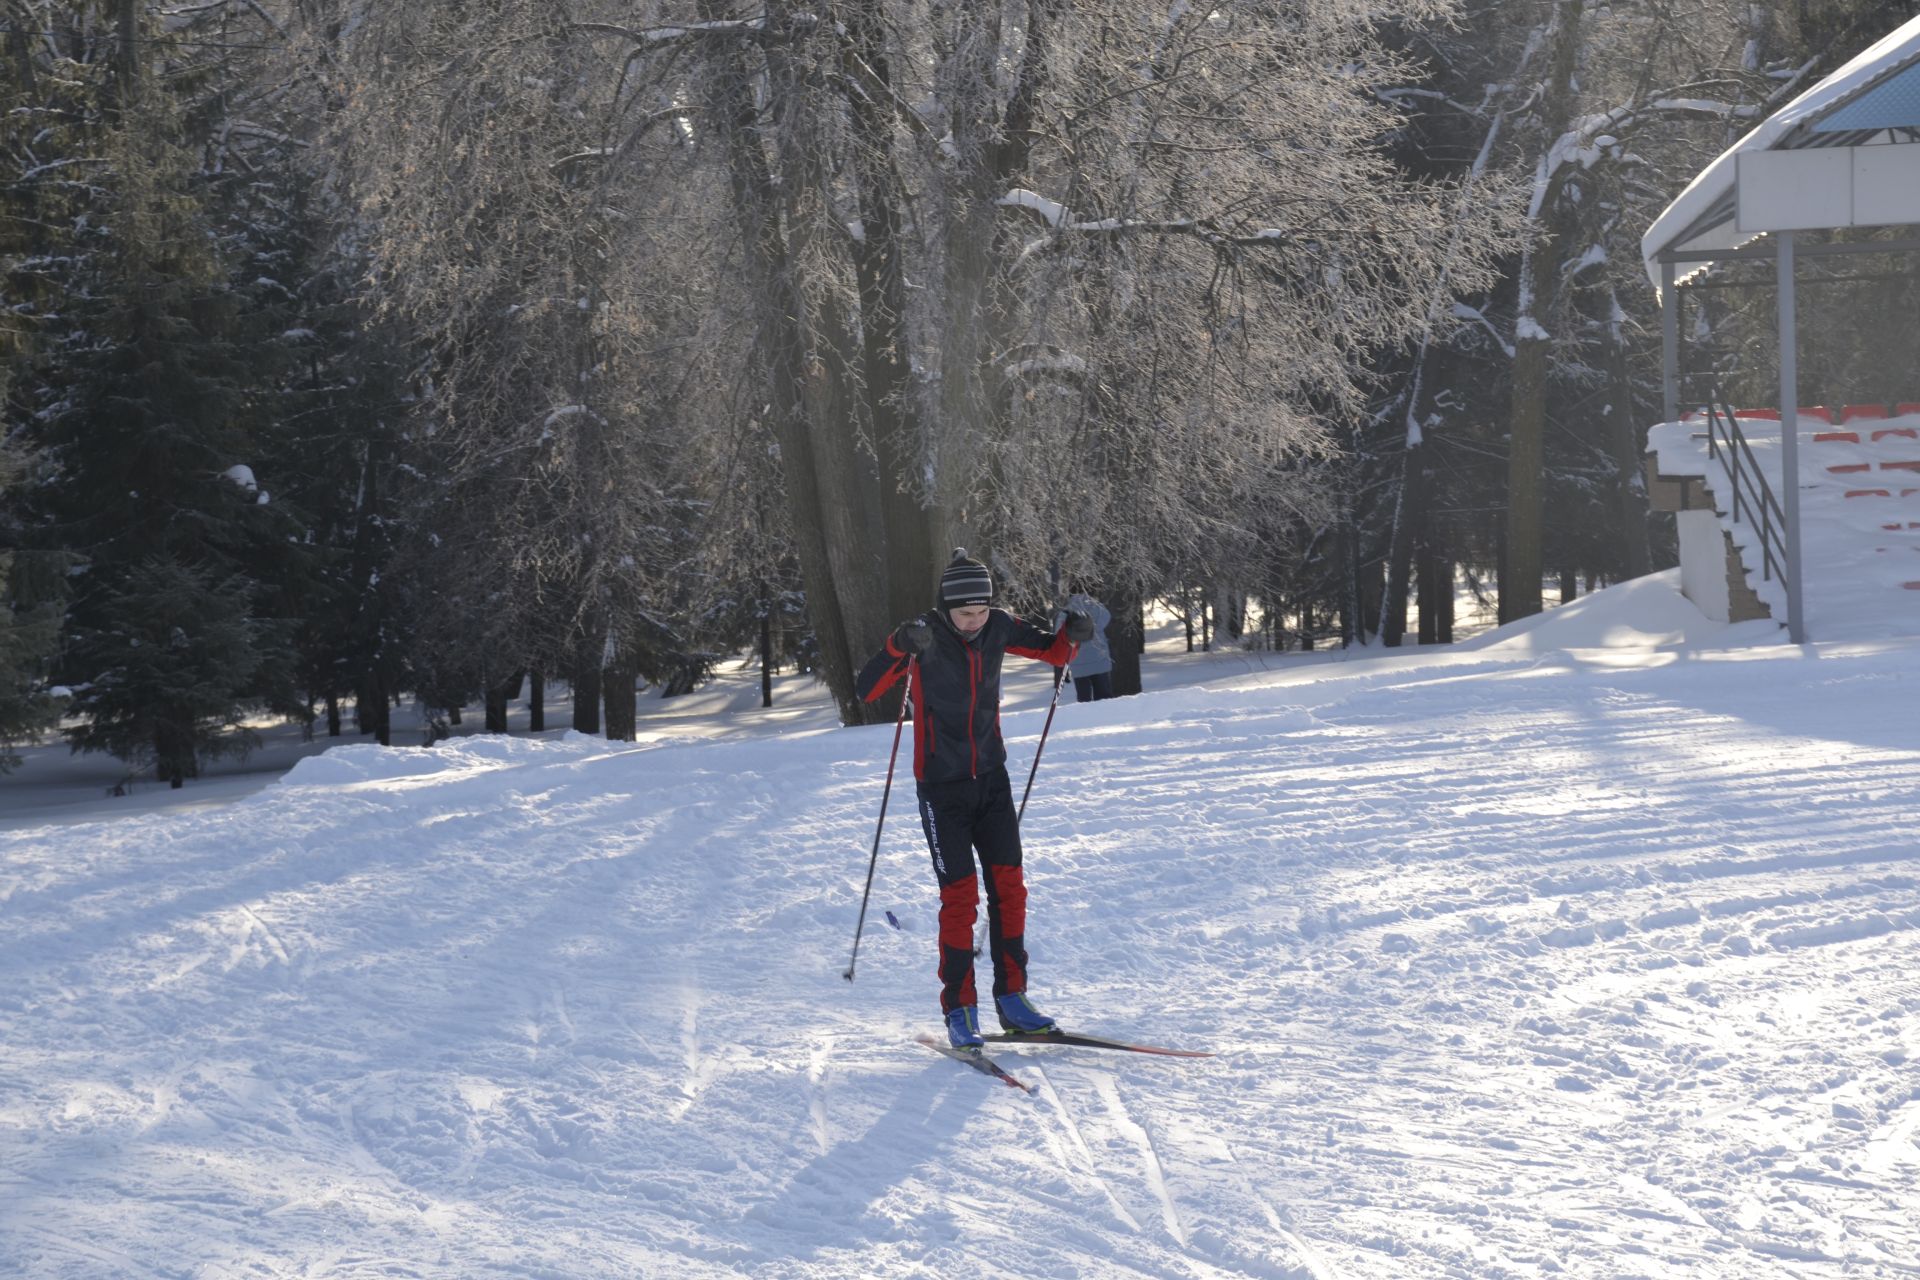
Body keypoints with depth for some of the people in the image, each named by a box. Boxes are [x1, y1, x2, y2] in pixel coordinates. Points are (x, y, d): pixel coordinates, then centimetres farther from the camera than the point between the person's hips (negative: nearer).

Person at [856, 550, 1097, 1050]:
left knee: (1008, 885, 1)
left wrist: (1073, 633, -11)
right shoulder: (925, 637, -16)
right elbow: (867, 690, -26)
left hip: (991, 778, 4)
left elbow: (1053, 653, 11)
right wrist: (899, 647, -42)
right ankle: (959, 1010, 1)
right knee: (960, 894, -7)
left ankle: (1011, 995, 11)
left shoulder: (998, 628, -4)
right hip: (942, 786, -4)